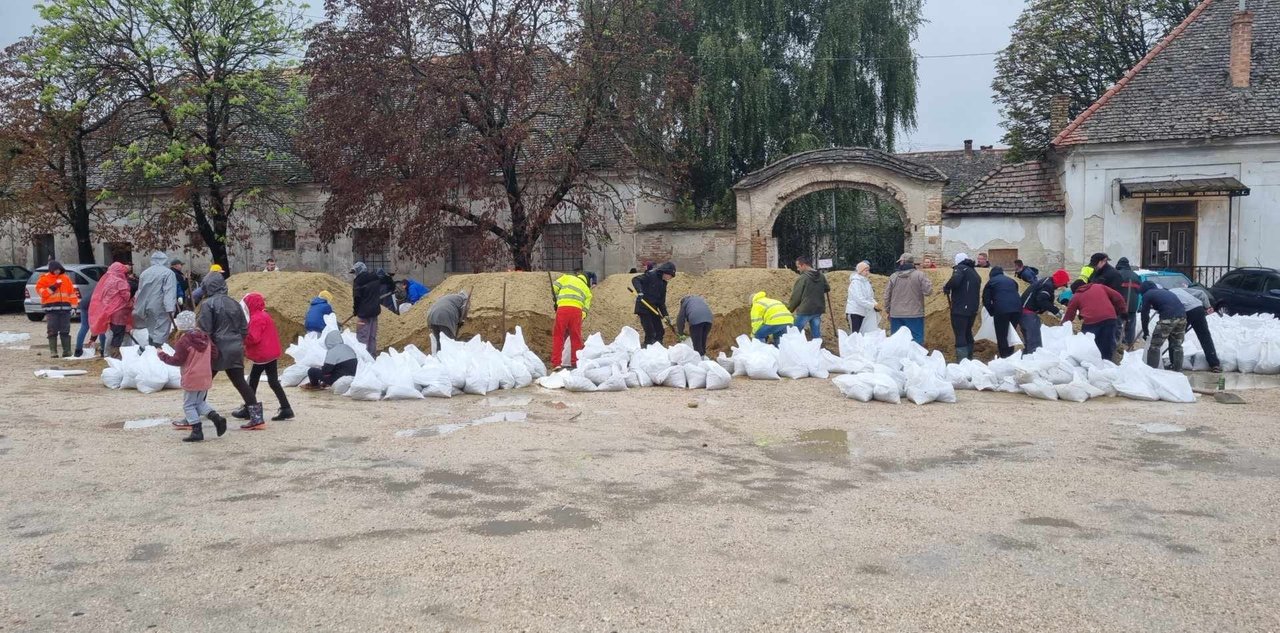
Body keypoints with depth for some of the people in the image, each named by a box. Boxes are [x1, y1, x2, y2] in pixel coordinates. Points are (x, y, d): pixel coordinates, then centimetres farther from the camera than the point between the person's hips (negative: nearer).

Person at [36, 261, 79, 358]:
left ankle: (67, 351, 7)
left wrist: (75, 303, 5)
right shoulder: (45, 279, 3)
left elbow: (72, 291, 13)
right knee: (52, 331, -3)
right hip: (51, 309, -3)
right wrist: (52, 288, -15)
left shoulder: (66, 278, 13)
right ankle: (53, 351, -1)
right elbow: (40, 291, -6)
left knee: (65, 331, 5)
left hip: (65, 308, 3)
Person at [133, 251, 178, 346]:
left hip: (148, 308, 7)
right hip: (161, 309, -7)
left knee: (152, 331, 19)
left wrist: (137, 308, 28)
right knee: (160, 334, -7)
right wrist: (170, 309, -28)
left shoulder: (145, 272, 11)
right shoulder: (168, 273, -10)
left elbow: (140, 291, 19)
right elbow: (169, 292, -21)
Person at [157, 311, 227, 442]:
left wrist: (163, 355, 2)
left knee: (189, 405, 4)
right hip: (206, 378, 7)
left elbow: (177, 361, -12)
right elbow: (214, 354, 10)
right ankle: (217, 418, 0)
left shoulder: (184, 341, -14)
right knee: (201, 402, 21)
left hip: (191, 380, -7)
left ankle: (197, 431, -1)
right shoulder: (205, 337, 6)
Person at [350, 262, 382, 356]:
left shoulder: (358, 281, -13)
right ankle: (373, 355, 18)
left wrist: (355, 310, 1)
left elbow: (357, 298, -12)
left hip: (363, 313, -7)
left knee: (362, 337, -2)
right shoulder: (375, 278, 7)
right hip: (375, 310, 7)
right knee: (373, 336, 14)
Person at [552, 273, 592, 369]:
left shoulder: (567, 278, 22)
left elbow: (554, 286, 10)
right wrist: (580, 319, 21)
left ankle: (556, 363, 1)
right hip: (577, 310, 2)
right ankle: (576, 363, 15)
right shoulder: (587, 290, 28)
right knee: (576, 338, 12)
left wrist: (556, 299, 24)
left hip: (563, 308, -2)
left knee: (558, 336, 5)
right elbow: (585, 308, 19)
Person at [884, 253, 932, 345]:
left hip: (896, 314, 3)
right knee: (917, 339, 0)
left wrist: (888, 309, 20)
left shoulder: (893, 277, 3)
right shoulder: (920, 275, -7)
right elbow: (927, 291, -11)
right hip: (915, 314, -3)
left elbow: (887, 295, 7)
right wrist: (929, 282, 10)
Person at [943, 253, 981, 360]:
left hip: (960, 309, -8)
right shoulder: (975, 273, 21)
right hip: (973, 310, 8)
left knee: (960, 336, -9)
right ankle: (969, 359, 28)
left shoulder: (960, 268, -4)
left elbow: (955, 281, -24)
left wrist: (946, 288, -7)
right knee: (968, 334, 20)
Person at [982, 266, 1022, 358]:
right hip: (1017, 308, 5)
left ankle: (1004, 357, 0)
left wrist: (992, 313, 17)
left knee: (1001, 336, 2)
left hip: (1001, 310, -5)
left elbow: (986, 300, 11)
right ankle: (1010, 356, 23)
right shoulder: (1011, 281, 29)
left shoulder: (991, 282, 16)